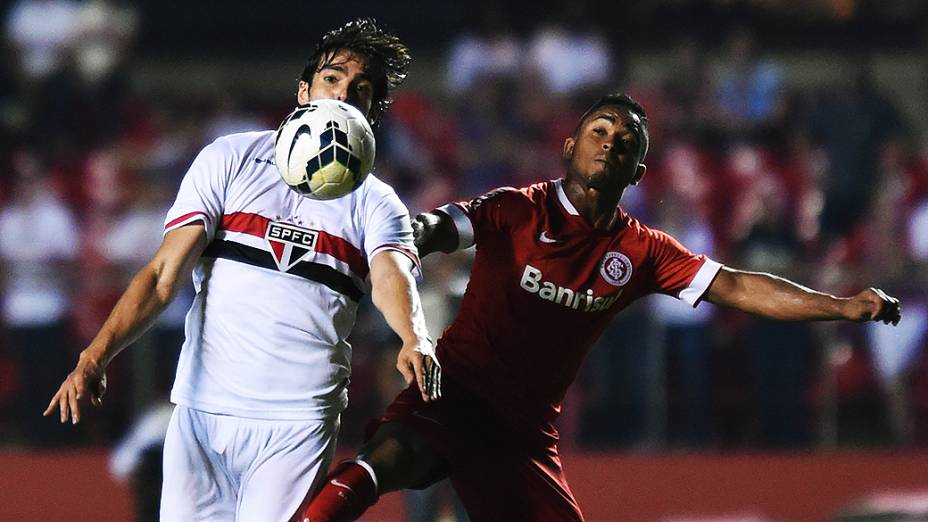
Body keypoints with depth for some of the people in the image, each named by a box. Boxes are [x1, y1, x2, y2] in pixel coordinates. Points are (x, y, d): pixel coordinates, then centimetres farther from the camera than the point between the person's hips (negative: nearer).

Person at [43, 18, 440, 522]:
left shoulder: (375, 204, 10)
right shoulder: (231, 159, 9)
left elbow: (391, 275, -11)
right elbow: (164, 273, 3)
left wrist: (414, 340, -35)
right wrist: (95, 356, -11)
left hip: (300, 420, -1)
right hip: (202, 406, 1)